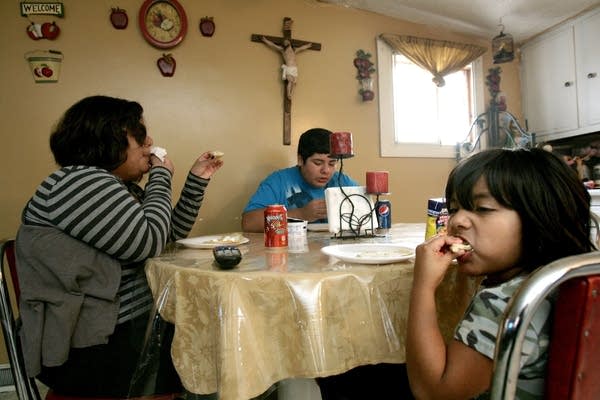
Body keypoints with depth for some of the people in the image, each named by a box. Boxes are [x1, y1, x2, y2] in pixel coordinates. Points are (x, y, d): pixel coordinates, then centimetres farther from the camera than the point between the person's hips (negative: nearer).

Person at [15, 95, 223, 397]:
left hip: (128, 323, 9)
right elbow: (150, 241, -24)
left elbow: (171, 236, 15)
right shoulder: (80, 182, -18)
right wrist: (161, 178, -10)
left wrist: (197, 180, 8)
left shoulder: (124, 189, 11)